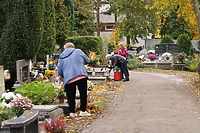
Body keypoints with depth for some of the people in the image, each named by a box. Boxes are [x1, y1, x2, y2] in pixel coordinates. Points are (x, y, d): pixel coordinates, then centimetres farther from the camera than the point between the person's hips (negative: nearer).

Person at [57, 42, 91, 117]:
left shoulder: (61, 57, 16)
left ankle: (72, 112, 8)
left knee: (71, 96, 8)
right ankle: (83, 111, 8)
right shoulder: (78, 51, 12)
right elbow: (87, 60, 21)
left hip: (68, 79, 1)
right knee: (83, 94, 9)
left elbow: (59, 72, 17)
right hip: (81, 76, -1)